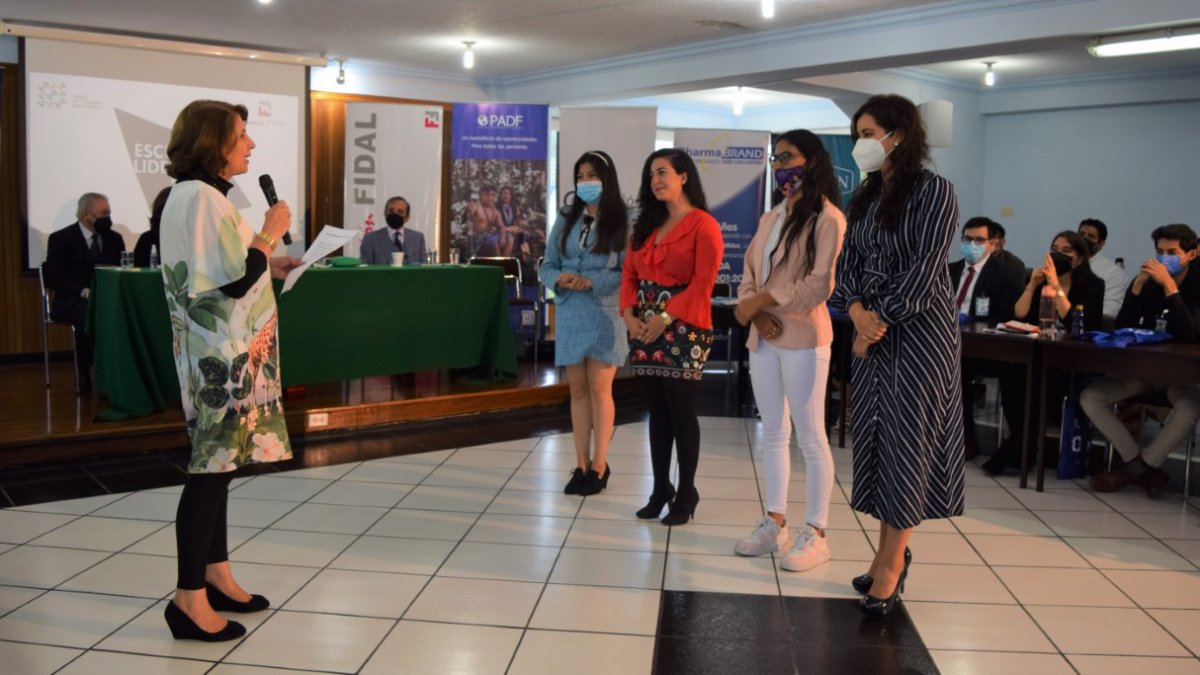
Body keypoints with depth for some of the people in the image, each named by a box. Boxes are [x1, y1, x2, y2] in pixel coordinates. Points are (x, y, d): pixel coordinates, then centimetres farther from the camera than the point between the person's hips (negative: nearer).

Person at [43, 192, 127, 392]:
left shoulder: (114, 238, 14)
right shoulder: (61, 238, 0)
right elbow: (53, 277, -9)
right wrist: (84, 292, -23)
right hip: (72, 301, -4)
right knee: (87, 312, -38)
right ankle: (84, 376, -27)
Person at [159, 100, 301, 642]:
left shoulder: (198, 194, 14)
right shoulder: (200, 197, -18)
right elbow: (233, 281, -22)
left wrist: (267, 266, 15)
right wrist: (270, 235, -11)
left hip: (226, 350, 10)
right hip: (221, 353, -10)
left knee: (217, 464, 15)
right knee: (212, 467, -5)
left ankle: (215, 576, 25)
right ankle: (190, 597, 4)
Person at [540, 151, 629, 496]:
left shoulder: (621, 221, -3)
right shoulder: (566, 219, 11)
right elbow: (547, 265, 11)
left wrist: (591, 282, -19)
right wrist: (559, 278, -10)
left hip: (604, 314, -5)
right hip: (569, 312, 5)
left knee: (599, 389, -2)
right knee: (577, 390, 8)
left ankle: (599, 466, 8)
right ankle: (581, 464, 15)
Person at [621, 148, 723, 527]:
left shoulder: (703, 225, -5)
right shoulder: (646, 225, 17)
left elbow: (703, 282, -14)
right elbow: (629, 273, 11)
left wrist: (666, 318, -19)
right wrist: (630, 315, -5)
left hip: (683, 331, -6)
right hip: (645, 329, 6)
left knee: (681, 413, -2)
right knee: (657, 412, 10)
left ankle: (686, 495, 8)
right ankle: (660, 491, 17)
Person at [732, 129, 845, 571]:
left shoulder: (827, 218, -7)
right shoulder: (769, 219, 16)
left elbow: (820, 285, -16)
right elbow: (749, 274, 11)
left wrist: (761, 300, -14)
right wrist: (754, 312, -9)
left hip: (803, 339, -7)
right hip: (763, 338, 7)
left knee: (809, 437, -3)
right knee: (773, 433, 11)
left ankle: (815, 534, 4)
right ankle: (775, 522, 20)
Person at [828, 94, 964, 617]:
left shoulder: (933, 191, -8)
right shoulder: (865, 197, 13)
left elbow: (924, 269, -15)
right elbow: (847, 262, 7)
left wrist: (880, 319, -16)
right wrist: (857, 311, -10)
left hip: (918, 329, -7)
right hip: (872, 328, 7)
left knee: (906, 441, -4)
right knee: (876, 437, 7)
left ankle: (892, 562, 2)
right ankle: (890, 551, 17)